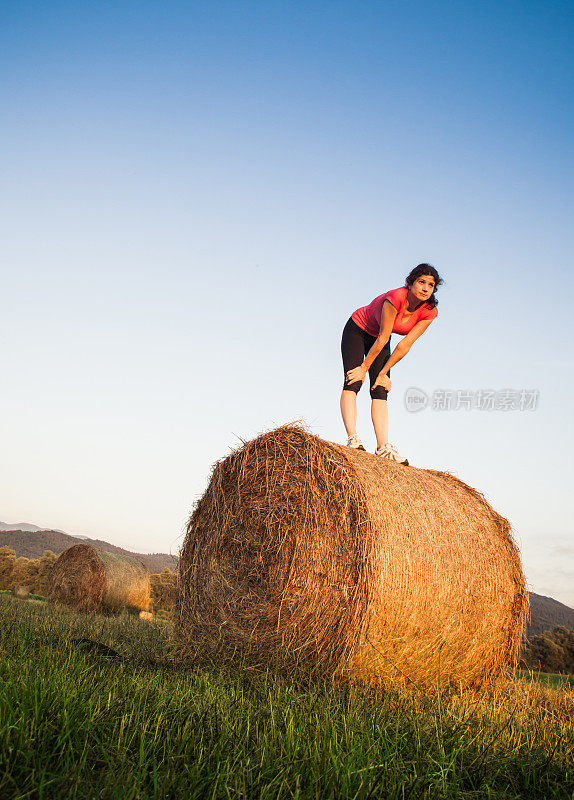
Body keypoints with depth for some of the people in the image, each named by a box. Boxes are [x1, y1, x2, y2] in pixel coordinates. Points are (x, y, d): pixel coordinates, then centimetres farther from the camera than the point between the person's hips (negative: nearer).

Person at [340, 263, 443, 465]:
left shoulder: (429, 311, -19)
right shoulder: (395, 298, -34)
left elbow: (406, 344, -18)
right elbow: (383, 338, -29)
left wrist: (383, 373, -16)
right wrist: (364, 368, -20)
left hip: (380, 339, 5)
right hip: (358, 329, -4)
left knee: (380, 391, -7)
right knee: (353, 382, -21)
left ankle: (383, 447, -15)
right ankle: (352, 438, -29)